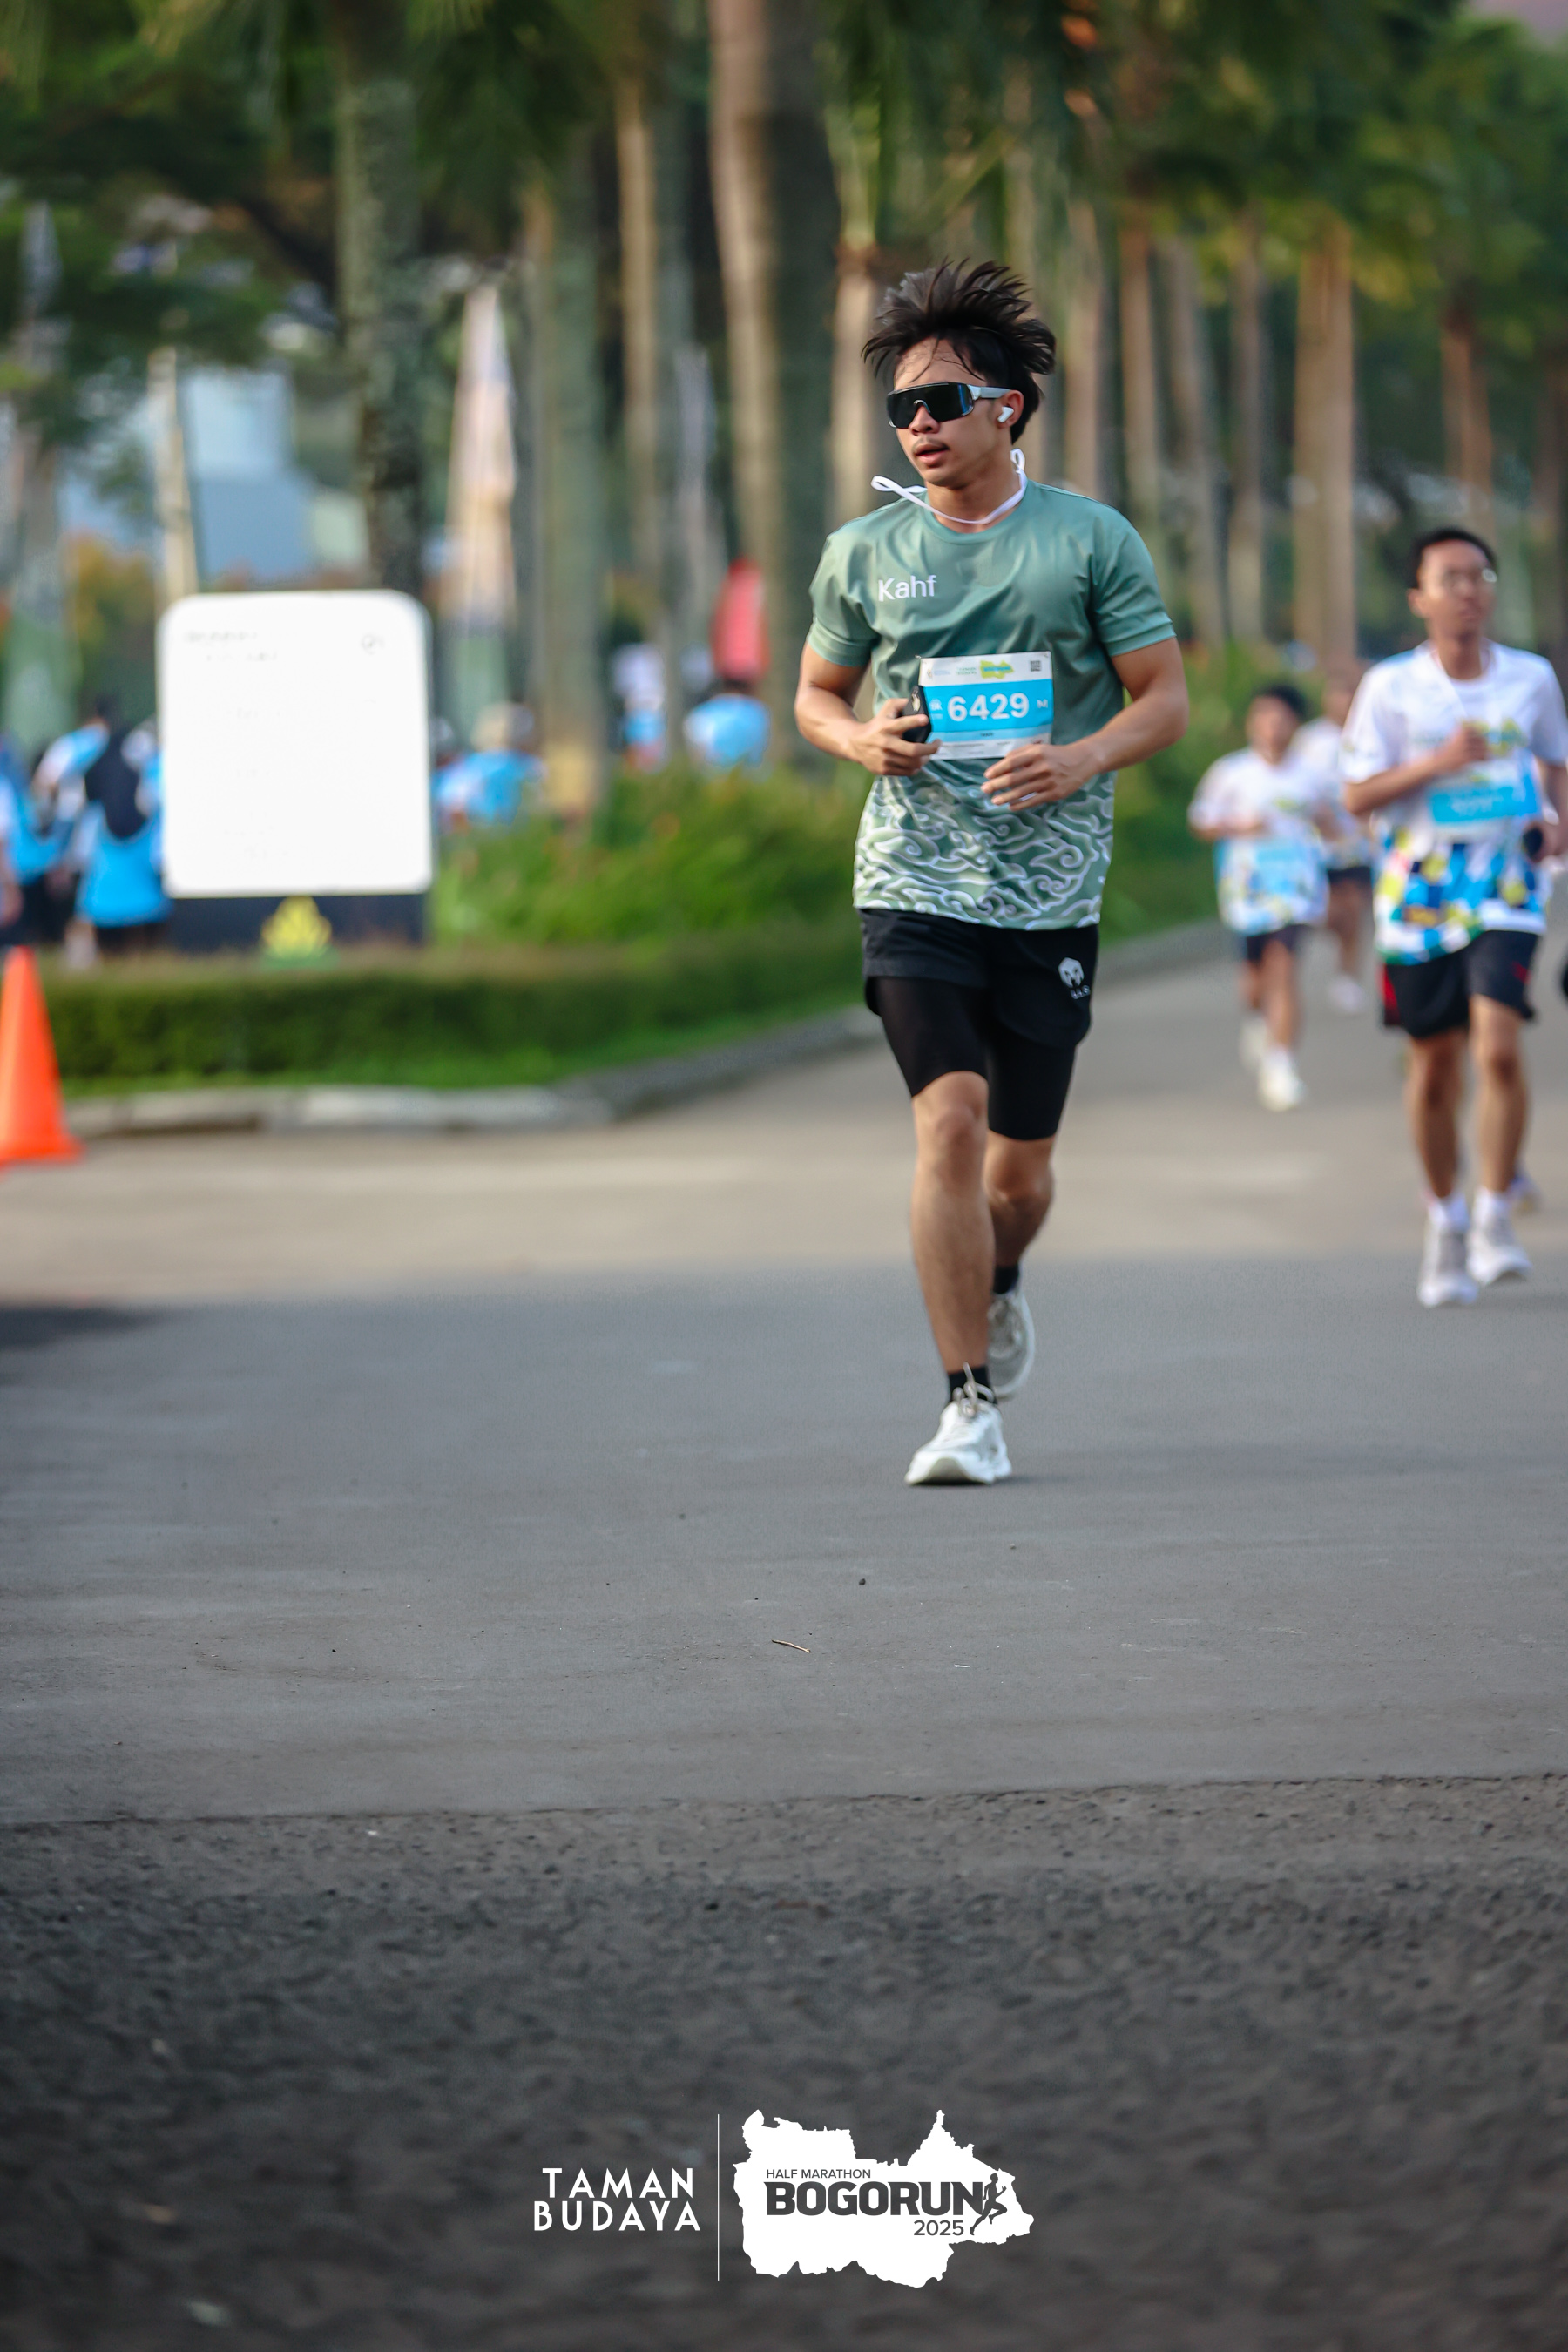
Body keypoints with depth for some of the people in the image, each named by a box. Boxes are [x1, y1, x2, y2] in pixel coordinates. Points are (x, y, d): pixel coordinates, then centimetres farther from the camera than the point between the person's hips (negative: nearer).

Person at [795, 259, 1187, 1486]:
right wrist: (862, 740, -5)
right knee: (950, 1120, -17)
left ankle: (999, 1285, 44)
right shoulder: (863, 552, 5)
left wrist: (1085, 757, -17)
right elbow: (816, 694, 18)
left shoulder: (1093, 541, 0)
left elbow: (1165, 696, 2)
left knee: (1021, 1165, 7)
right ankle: (970, 1407, -13)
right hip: (913, 882, 0)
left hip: (1050, 890, 0)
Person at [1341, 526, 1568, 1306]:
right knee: (1434, 1066, 7)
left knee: (1497, 1046, -19)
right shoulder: (1390, 687, -2)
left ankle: (1494, 1217, -8)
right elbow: (1357, 795, -4)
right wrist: (1438, 762, -17)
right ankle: (1444, 1218, 26)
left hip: (1504, 890, 0)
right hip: (1418, 891, 0)